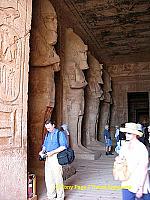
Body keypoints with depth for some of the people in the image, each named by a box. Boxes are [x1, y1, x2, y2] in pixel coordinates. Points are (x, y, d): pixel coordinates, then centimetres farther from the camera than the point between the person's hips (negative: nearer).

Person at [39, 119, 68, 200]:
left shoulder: (60, 133, -6)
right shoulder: (47, 134, 16)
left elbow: (63, 146, -14)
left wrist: (52, 152, -20)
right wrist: (42, 151, 2)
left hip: (56, 157, -7)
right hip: (48, 158, 7)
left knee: (57, 178, -2)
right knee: (48, 178, 9)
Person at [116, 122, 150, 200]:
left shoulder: (141, 148, -18)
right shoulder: (125, 145, 0)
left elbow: (144, 169, -17)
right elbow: (120, 157, 16)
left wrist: (140, 188, -18)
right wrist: (118, 158, -9)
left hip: (140, 182, -5)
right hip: (127, 181, 5)